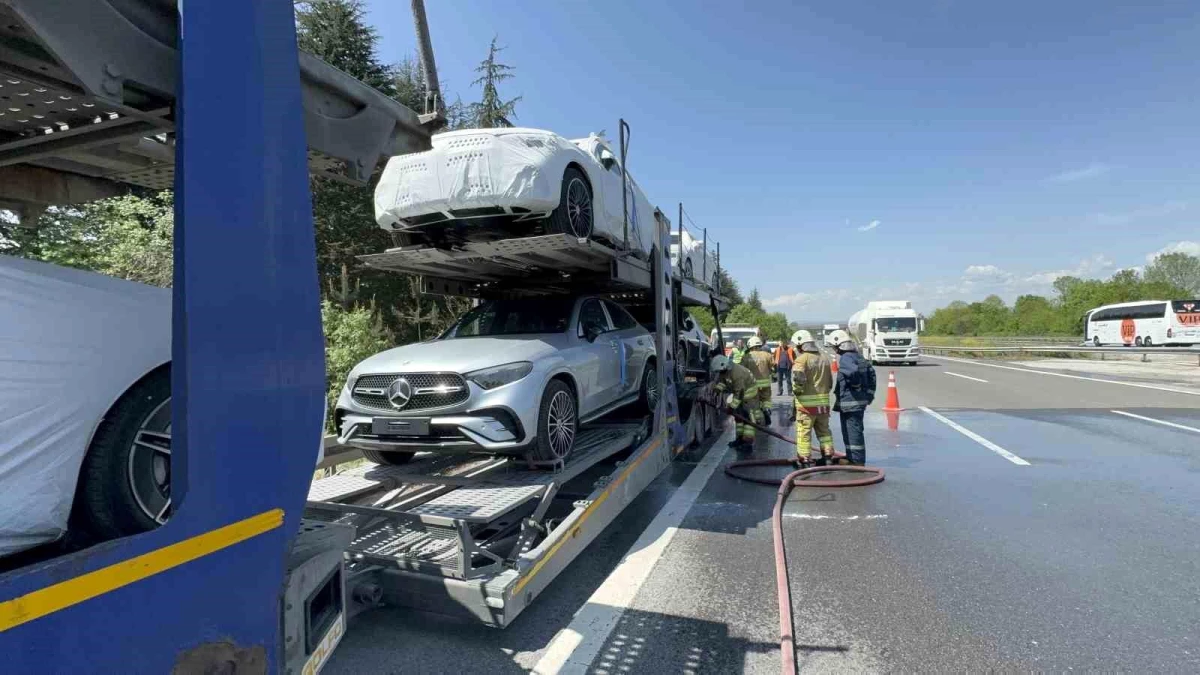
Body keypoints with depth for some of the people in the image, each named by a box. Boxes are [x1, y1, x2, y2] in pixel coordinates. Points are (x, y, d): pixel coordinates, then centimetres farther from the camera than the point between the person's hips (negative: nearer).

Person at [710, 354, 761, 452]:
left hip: (750, 394, -10)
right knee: (739, 416, 16)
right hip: (741, 395, 10)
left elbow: (739, 392, -31)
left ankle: (748, 443, -11)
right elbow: (722, 381, 11)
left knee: (748, 418, -11)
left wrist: (732, 406, -26)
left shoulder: (736, 373, -33)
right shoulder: (726, 370, -5)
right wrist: (717, 389, -7)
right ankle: (740, 438, 26)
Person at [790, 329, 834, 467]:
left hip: (807, 402, -7)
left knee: (804, 432, 1)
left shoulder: (802, 359, -12)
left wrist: (796, 391, -8)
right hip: (824, 401, 7)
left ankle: (805, 460, 4)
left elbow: (798, 379, -25)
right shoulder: (824, 358, 12)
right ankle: (828, 457, 21)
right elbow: (830, 381, 16)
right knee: (824, 430, 17)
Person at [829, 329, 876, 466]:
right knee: (852, 431, 19)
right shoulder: (858, 356, 13)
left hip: (850, 401, -10)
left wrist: (854, 384, -19)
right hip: (861, 400, 10)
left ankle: (857, 461, 4)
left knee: (853, 431, -2)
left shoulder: (845, 358, -17)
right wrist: (869, 392, 17)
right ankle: (851, 458, 30)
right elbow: (871, 372, 18)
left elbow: (852, 371, -38)